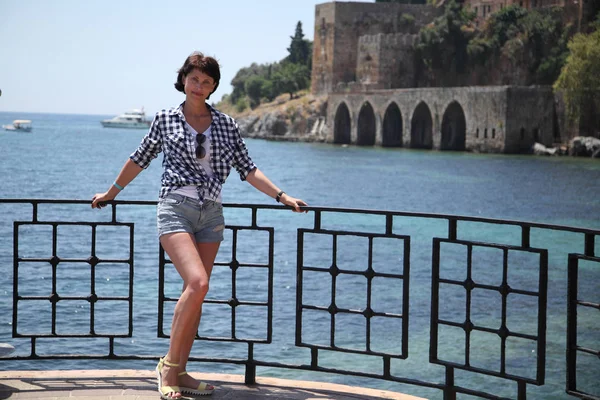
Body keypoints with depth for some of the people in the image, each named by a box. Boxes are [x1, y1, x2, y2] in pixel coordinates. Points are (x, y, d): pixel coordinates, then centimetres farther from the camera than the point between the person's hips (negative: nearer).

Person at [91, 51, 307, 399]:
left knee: (196, 293, 4)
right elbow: (140, 160, 16)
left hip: (211, 214, 4)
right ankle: (169, 364, -9)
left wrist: (283, 196, 4)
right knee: (197, 283, -21)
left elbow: (248, 170, 12)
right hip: (176, 209, -4)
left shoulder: (226, 124, 10)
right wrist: (110, 194, 24)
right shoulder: (166, 119, 5)